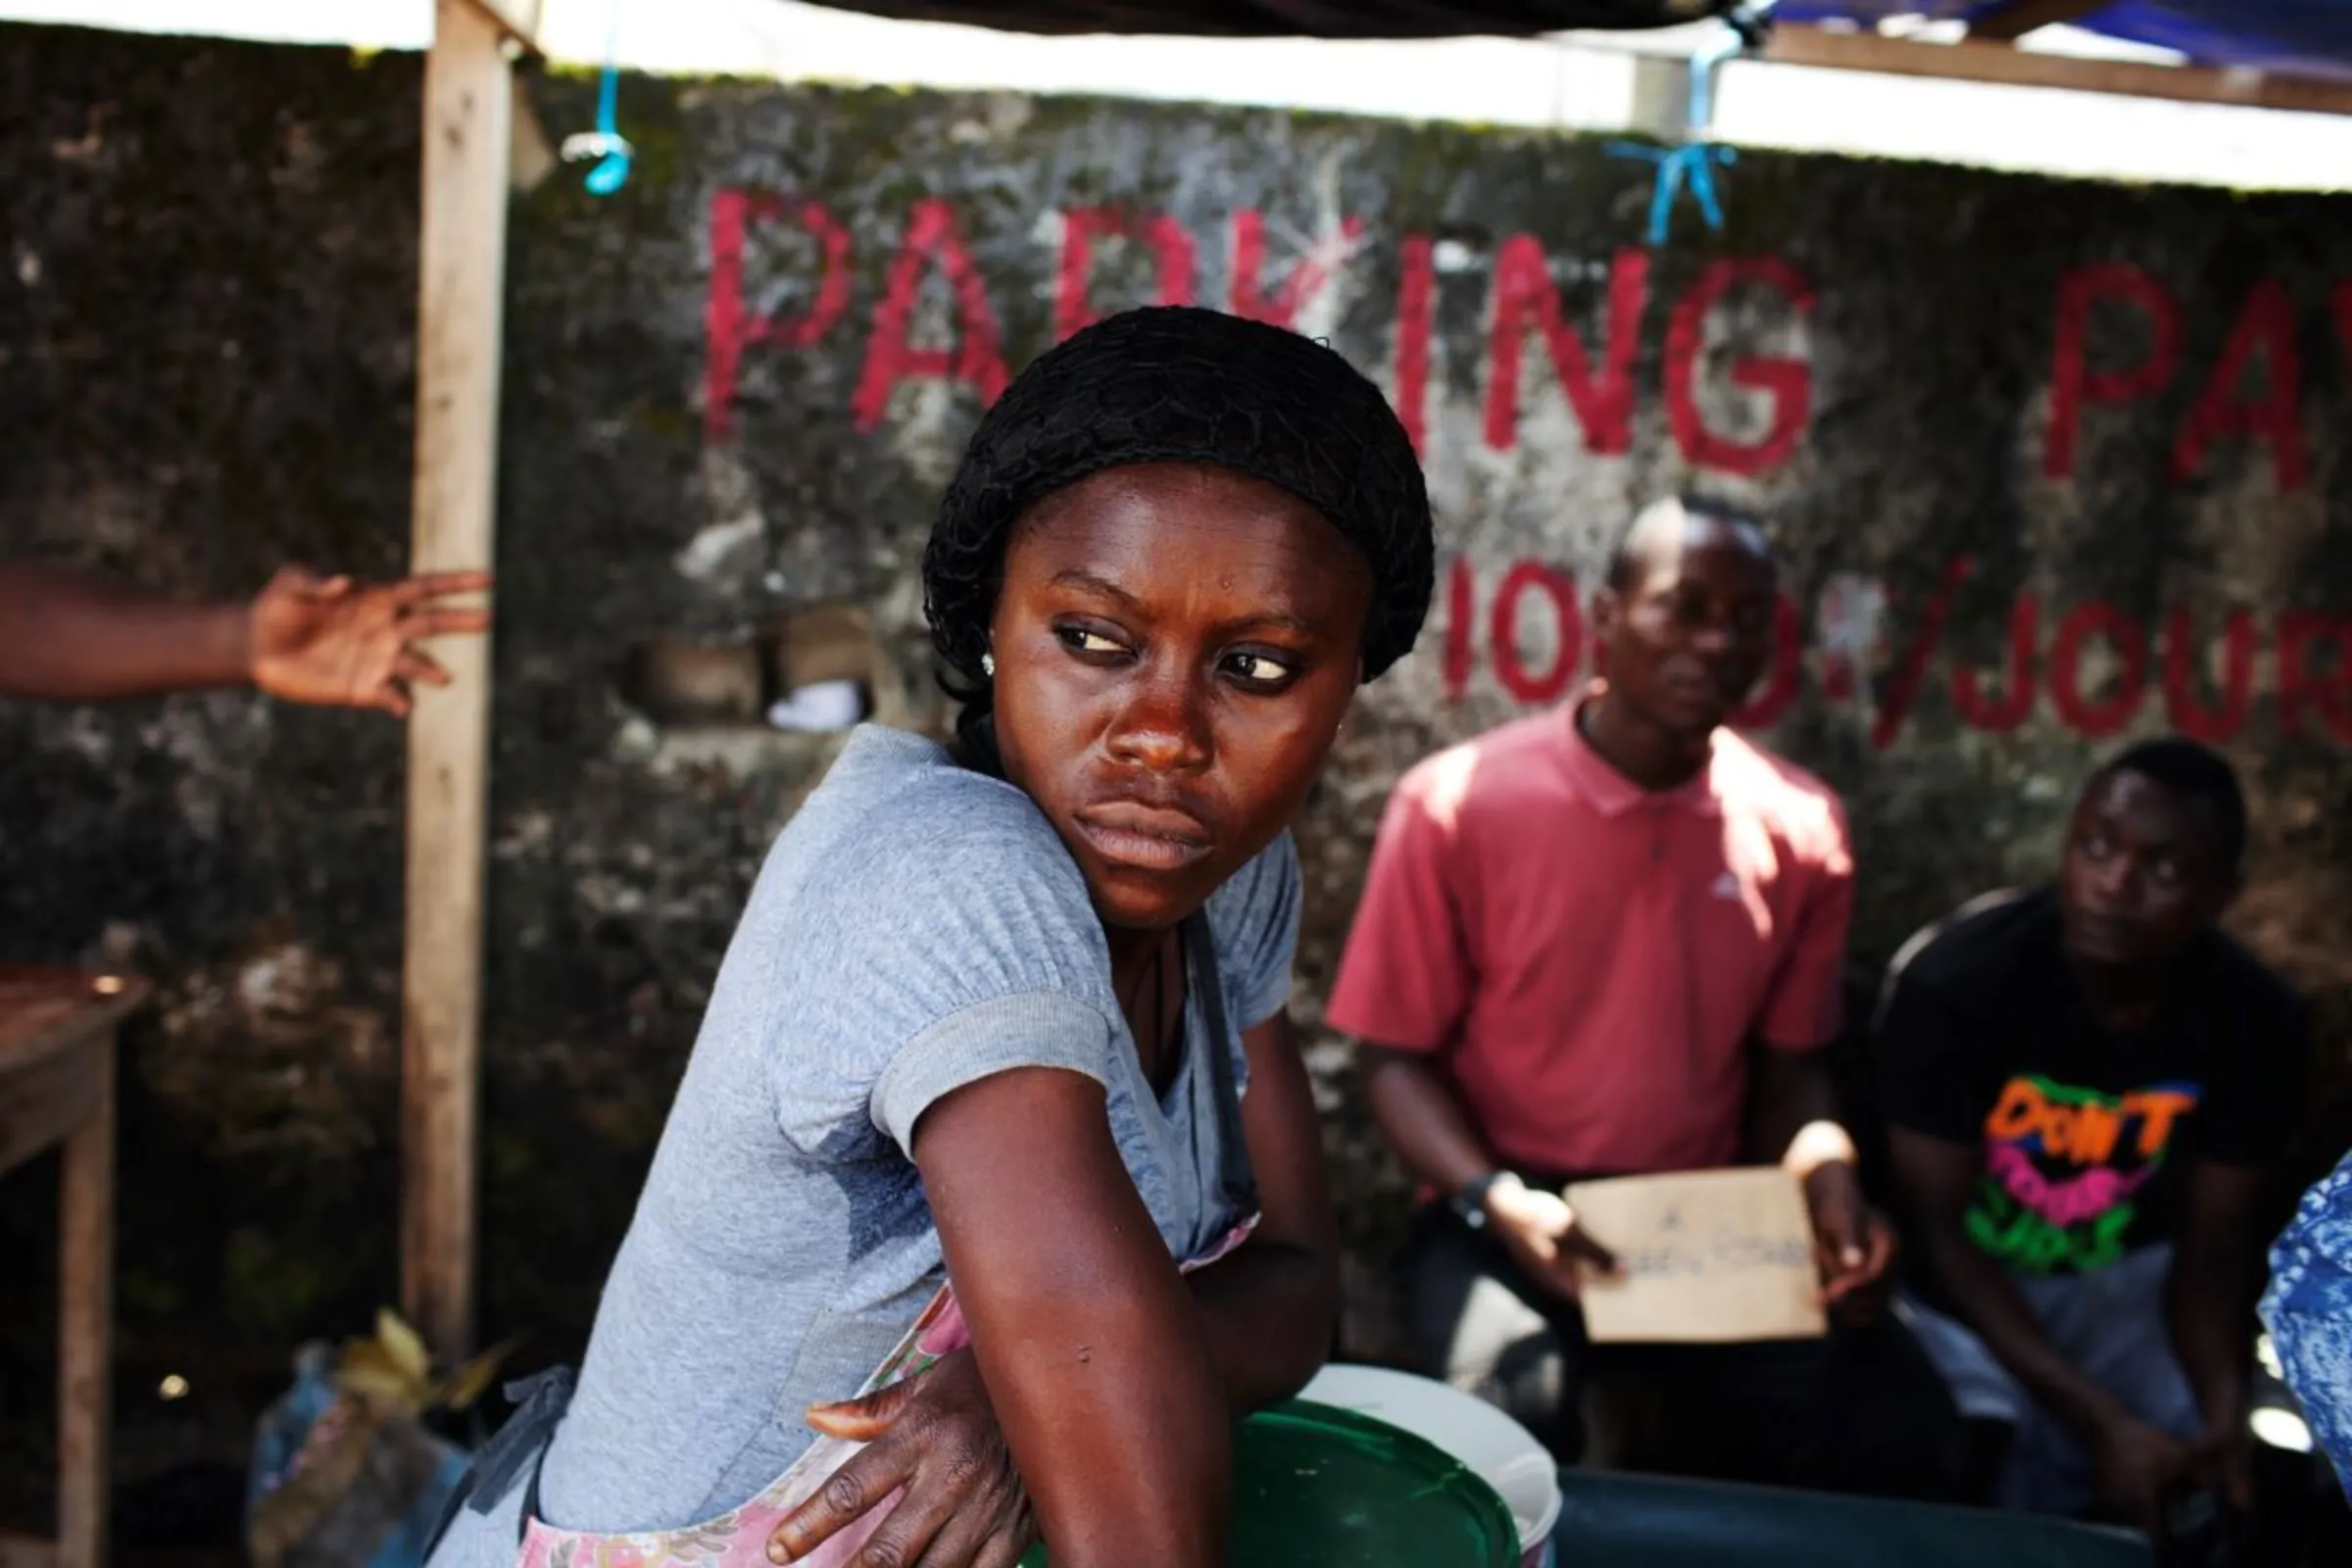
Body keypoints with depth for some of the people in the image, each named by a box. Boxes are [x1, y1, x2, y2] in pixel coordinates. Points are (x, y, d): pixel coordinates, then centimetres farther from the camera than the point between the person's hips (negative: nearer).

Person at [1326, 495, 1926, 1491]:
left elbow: (1788, 1061, 13)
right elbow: (1396, 1055, -3)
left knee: (1836, 1408, -22)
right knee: (1518, 1414, -33)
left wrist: (1826, 1177, -8)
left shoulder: (1800, 828, 3)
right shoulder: (1456, 804, -8)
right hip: (1501, 1222, -3)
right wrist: (1497, 1201, -19)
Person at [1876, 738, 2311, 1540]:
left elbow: (2211, 1247, -8)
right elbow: (1935, 1227, -22)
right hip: (1961, 1286, -3)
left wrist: (2225, 1413, -28)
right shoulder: (1953, 983, -28)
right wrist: (2100, 1420, -29)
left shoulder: (2259, 1023, -16)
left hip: (2122, 1279, 3)